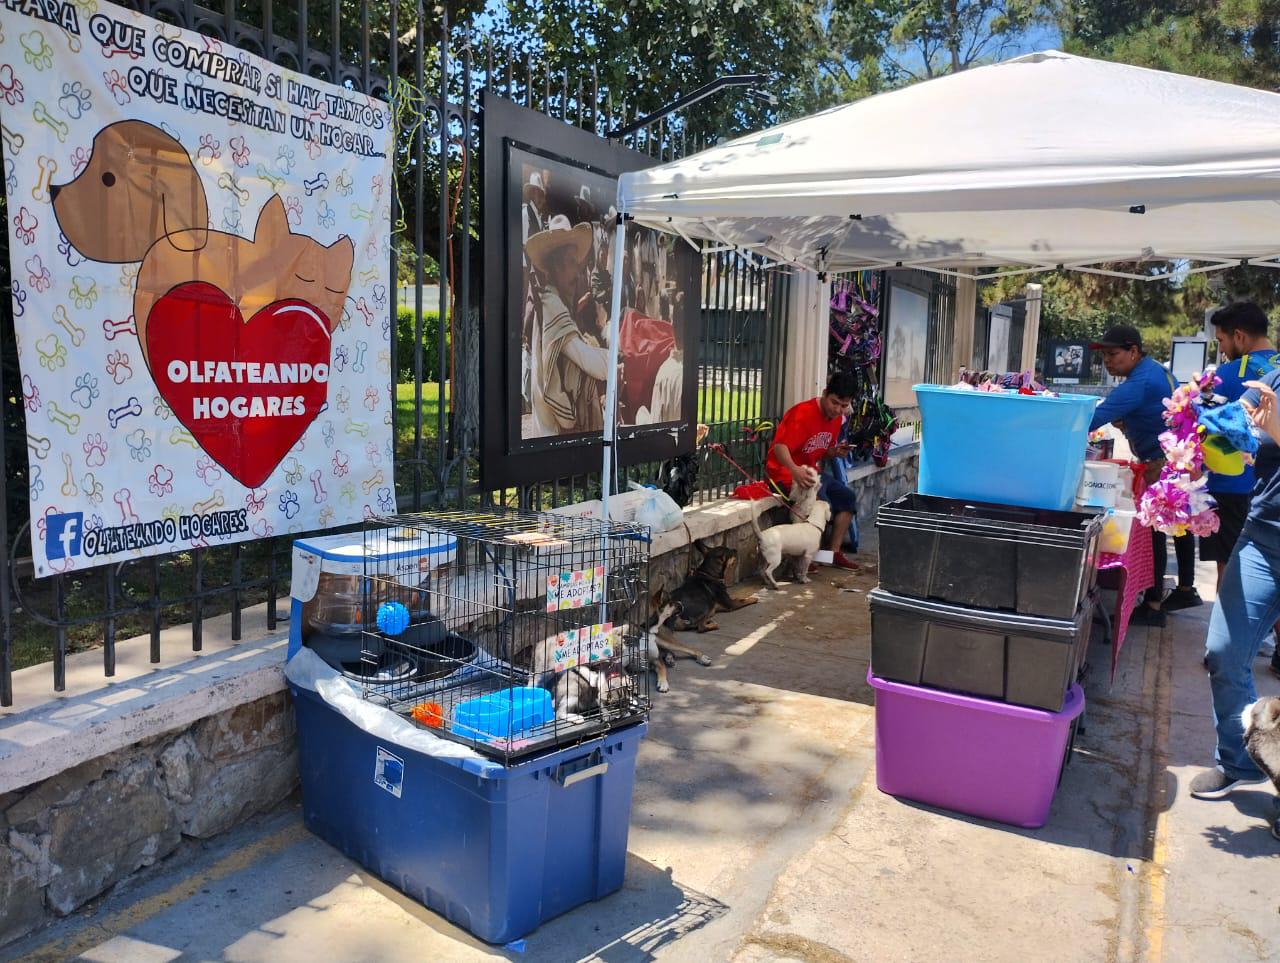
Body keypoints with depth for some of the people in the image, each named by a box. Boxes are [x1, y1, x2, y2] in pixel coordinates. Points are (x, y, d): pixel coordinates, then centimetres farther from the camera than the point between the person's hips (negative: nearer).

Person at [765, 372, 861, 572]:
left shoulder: (837, 419, 6)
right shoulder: (803, 413, -21)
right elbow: (780, 447, -32)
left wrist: (835, 452, -7)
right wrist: (795, 470, -50)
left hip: (810, 472, 9)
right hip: (786, 473, -9)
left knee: (847, 498, 4)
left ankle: (834, 552, 9)